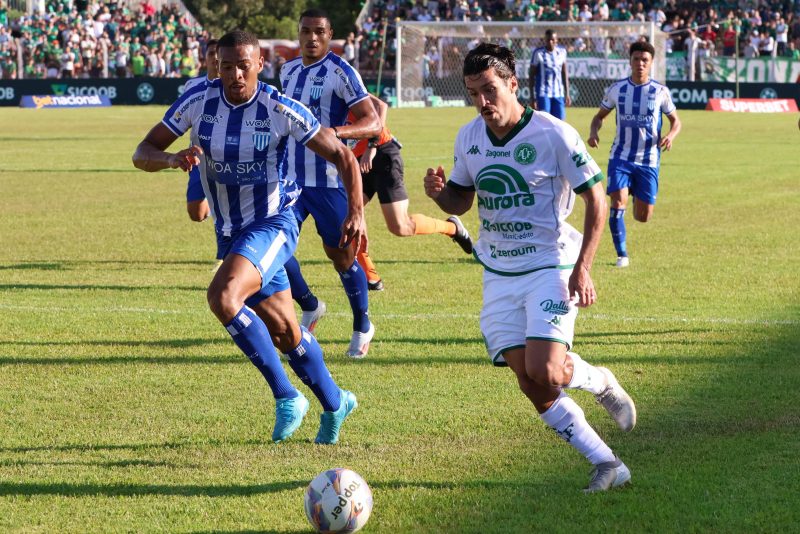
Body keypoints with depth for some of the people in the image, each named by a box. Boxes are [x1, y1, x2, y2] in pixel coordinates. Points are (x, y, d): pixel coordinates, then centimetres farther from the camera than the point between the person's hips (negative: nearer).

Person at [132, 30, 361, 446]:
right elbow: (142, 154, -8)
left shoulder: (281, 110, -17)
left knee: (222, 297, -30)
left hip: (273, 225, -5)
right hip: (230, 233, 5)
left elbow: (342, 157, -8)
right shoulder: (198, 101, -9)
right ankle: (334, 404, 36)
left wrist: (356, 212, -20)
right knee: (284, 331, 13)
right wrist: (172, 158, -30)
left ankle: (286, 396, -19)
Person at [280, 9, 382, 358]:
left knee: (341, 255, 2)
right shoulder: (288, 70, 10)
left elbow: (373, 123, -19)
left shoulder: (340, 72, -11)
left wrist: (336, 132, -36)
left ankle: (362, 327, 22)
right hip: (291, 178, 6)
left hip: (328, 181, -6)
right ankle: (310, 307, 20)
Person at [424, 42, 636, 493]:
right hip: (499, 274, 5)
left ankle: (601, 383, 12)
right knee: (533, 387, -5)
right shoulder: (469, 137, 4)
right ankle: (607, 464, 4)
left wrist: (582, 268, -16)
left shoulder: (553, 134, -14)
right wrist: (440, 192, -9)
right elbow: (461, 201, 16)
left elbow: (596, 198, -9)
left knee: (546, 371, -22)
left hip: (550, 266, -5)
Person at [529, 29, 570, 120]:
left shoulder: (562, 52, 5)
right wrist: (532, 97, -6)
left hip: (559, 94, 4)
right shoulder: (538, 53, -6)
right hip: (543, 93, -4)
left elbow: (564, 74, 14)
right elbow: (531, 76, -2)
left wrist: (567, 94, 12)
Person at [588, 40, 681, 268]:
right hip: (621, 157, 0)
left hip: (648, 161, 0)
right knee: (618, 203, -20)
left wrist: (670, 136, -15)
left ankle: (638, 197, 41)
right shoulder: (617, 89, 1)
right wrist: (593, 132, -10)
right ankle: (622, 255, -7)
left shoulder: (660, 91, -2)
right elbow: (600, 116, 13)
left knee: (643, 217, 2)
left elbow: (675, 120, 8)